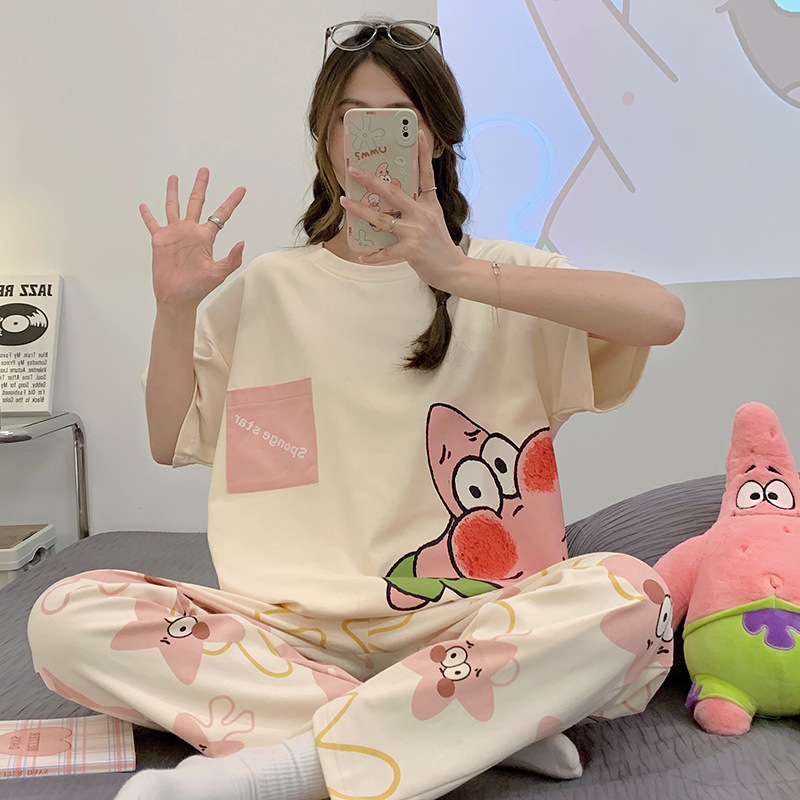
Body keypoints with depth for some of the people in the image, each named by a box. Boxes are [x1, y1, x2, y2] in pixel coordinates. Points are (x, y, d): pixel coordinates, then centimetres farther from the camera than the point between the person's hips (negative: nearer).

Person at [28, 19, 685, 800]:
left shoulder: (494, 272, 5)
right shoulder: (267, 286, 12)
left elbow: (661, 314, -12)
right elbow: (170, 442, 15)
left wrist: (461, 274, -21)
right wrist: (174, 308, 0)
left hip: (463, 618, -1)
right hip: (294, 628, 3)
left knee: (631, 596, -29)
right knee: (66, 617, -19)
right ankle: (482, 723, -21)